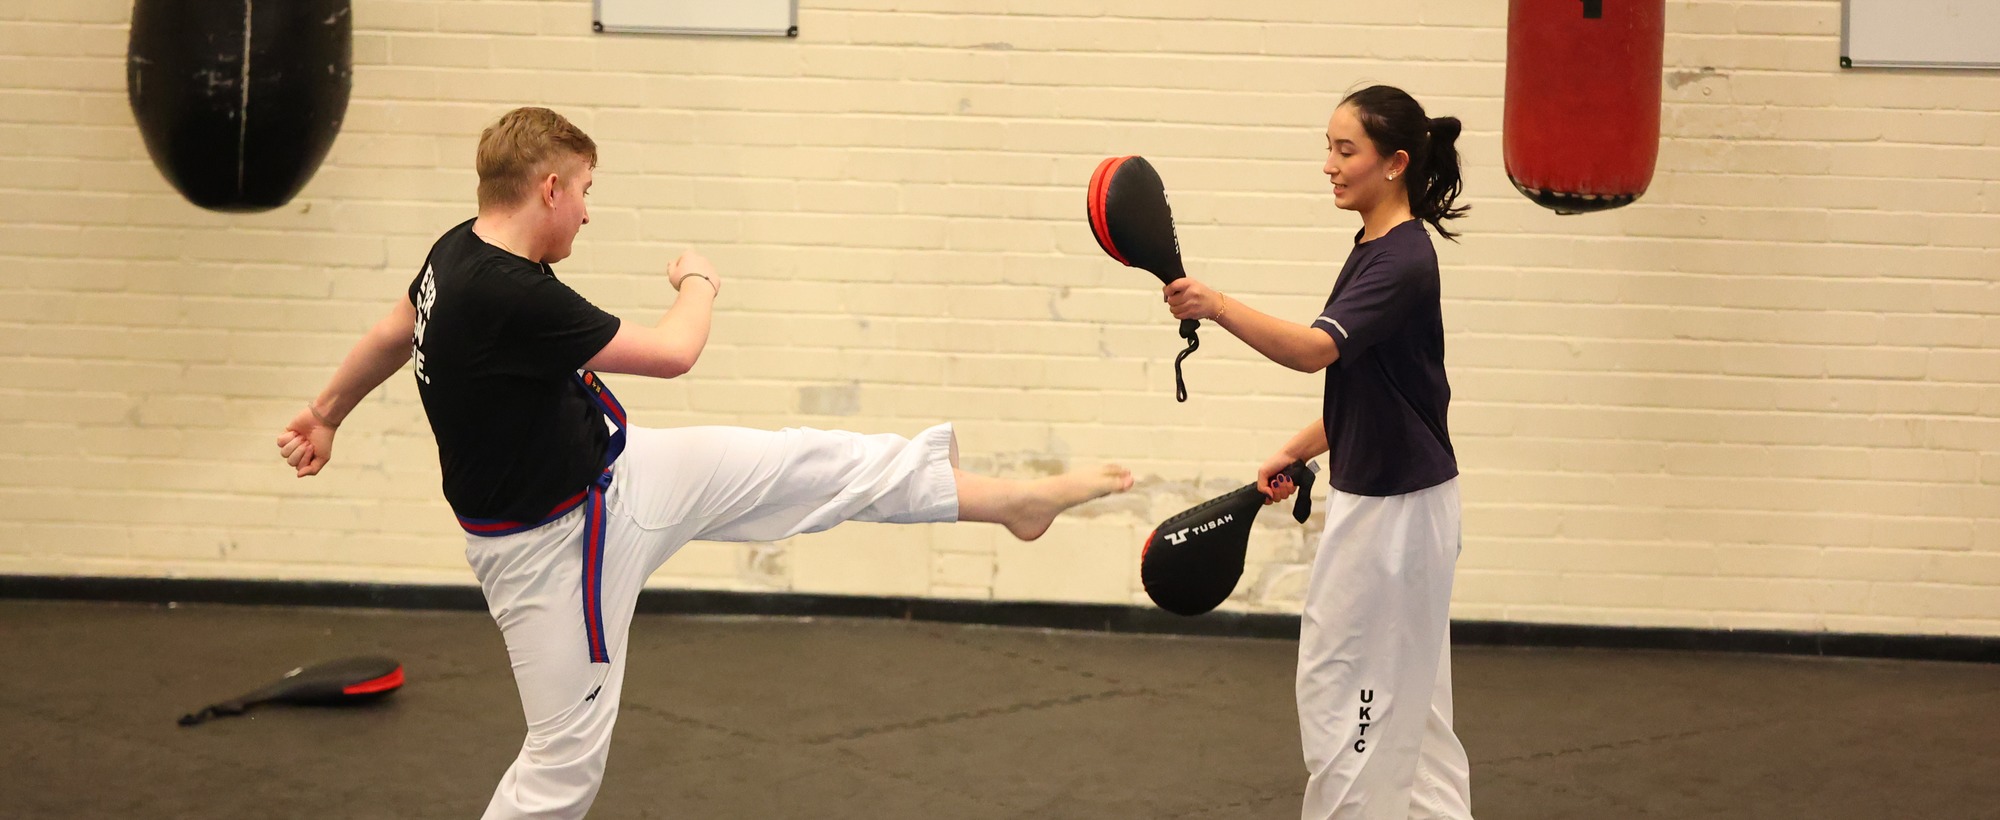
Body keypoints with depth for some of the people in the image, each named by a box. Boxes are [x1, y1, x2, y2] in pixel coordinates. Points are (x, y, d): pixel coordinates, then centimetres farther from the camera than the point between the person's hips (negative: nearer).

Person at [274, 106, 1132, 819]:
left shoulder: (458, 254, -5)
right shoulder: (510, 300, -35)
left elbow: (391, 334, 13)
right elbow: (672, 352, -28)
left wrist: (326, 414, 29)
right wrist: (699, 285, -6)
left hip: (610, 473, 9)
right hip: (552, 544, -9)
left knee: (805, 466, 10)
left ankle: (1009, 500, 21)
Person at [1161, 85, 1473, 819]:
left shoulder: (1402, 262, -20)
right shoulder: (1376, 251, 10)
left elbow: (1314, 349, -36)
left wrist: (1216, 307, -49)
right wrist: (1294, 453, 13)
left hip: (1395, 506, -10)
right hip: (1375, 495, 10)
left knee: (1345, 689, -3)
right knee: (1402, 697, 15)